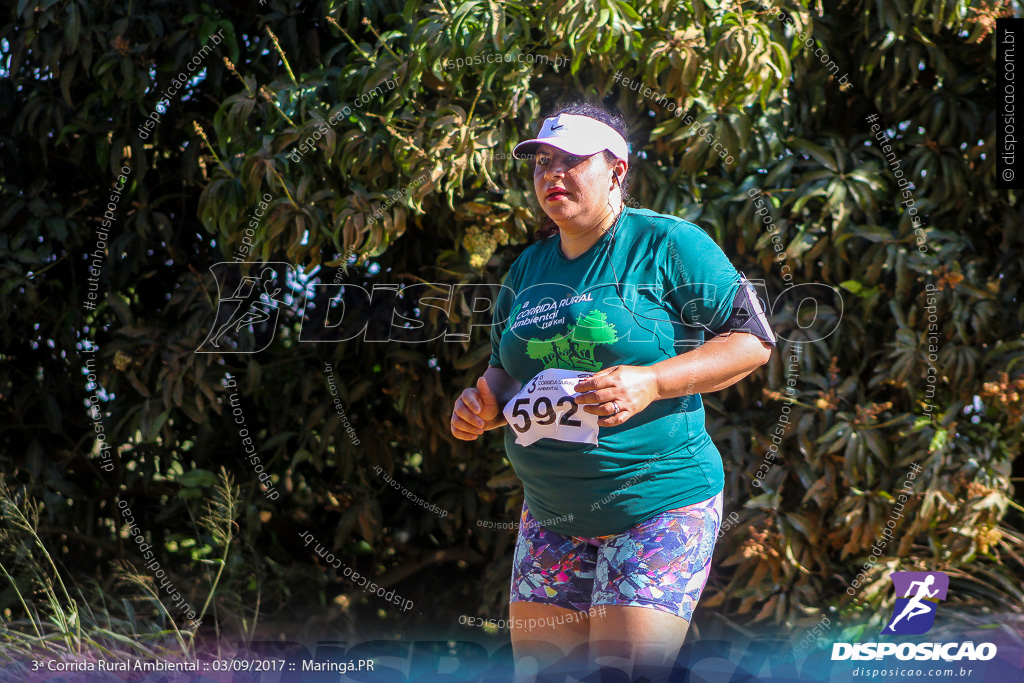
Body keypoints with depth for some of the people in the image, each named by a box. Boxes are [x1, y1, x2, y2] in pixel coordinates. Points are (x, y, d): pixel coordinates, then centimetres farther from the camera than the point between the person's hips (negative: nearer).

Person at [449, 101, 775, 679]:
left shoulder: (667, 243, -7)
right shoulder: (529, 267, 13)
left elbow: (754, 340, -9)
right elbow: (506, 372, 24)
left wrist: (649, 382, -20)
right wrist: (484, 406, -1)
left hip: (658, 506, -6)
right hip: (551, 516, 6)